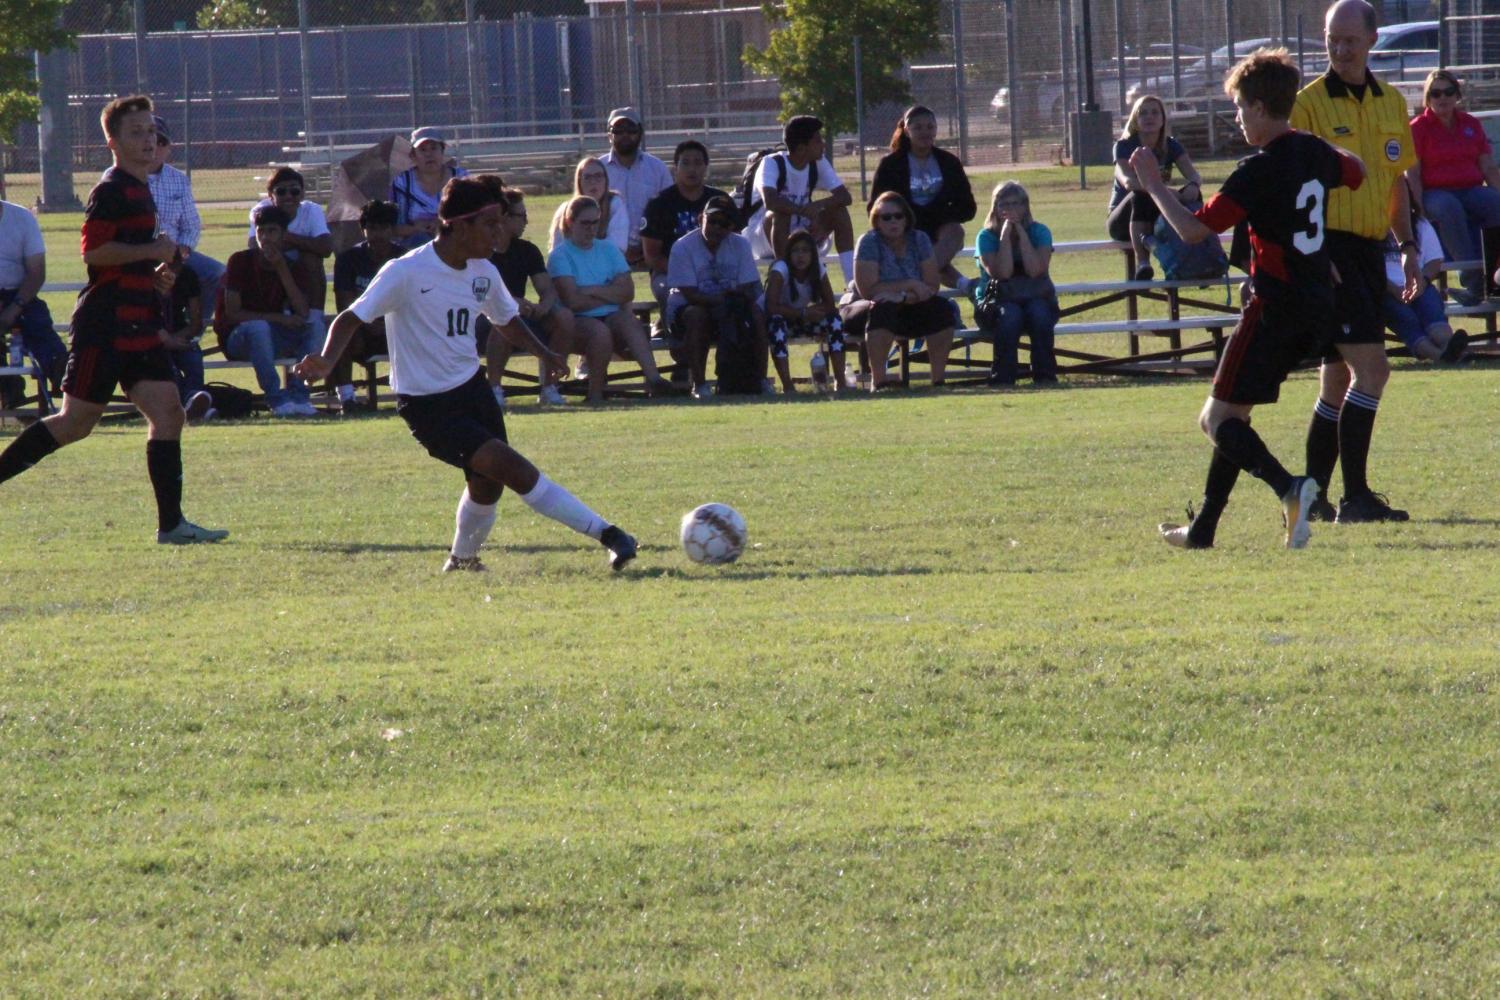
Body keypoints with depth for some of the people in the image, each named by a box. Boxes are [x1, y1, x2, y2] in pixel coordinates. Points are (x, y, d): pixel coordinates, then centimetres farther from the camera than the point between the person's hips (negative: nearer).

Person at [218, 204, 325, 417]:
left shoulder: (294, 269, 1)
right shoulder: (241, 262, -9)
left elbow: (303, 313, -16)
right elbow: (232, 314, -15)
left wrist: (282, 269, -20)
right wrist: (278, 318, -21)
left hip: (273, 340, 4)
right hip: (236, 339, -4)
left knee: (314, 324, -20)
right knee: (258, 327, -37)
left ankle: (298, 394, -28)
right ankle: (276, 399, -36)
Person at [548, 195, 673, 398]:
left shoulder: (608, 250, 17)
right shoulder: (560, 256, 2)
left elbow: (627, 292, 4)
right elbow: (573, 301, -11)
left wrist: (592, 291, -6)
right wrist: (610, 295, -1)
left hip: (613, 316, 4)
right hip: (577, 321, -4)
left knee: (629, 321, -30)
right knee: (600, 330, -36)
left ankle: (653, 378, -48)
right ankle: (596, 393, -32)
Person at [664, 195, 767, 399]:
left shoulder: (740, 245, -1)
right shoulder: (683, 247, -13)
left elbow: (749, 290, -7)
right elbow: (690, 294, -20)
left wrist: (734, 299, -30)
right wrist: (720, 300, -35)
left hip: (726, 307, 3)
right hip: (684, 310, -3)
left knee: (756, 313, -23)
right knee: (696, 315, -36)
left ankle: (760, 379, -19)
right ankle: (699, 384, -33)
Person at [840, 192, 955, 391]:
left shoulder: (919, 240, -1)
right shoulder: (869, 242, -13)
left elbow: (931, 287, -7)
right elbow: (867, 290, -22)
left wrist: (903, 297, -26)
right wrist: (910, 285, -20)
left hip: (907, 311, 4)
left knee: (941, 309, -22)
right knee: (883, 309, -38)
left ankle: (938, 379, -20)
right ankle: (878, 381, -39)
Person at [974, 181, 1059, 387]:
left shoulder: (1039, 232, 2)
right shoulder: (987, 237, -1)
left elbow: (1035, 270, -15)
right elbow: (1002, 273, -16)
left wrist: (1022, 234, -14)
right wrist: (1005, 236, -17)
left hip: (1036, 298, 1)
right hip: (998, 301, -1)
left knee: (1039, 313, -33)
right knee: (1010, 316, -35)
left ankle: (1045, 376, -28)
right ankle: (1002, 378, -31)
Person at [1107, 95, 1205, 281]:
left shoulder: (1171, 146, 1)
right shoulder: (1124, 146, -11)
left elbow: (1195, 176, -13)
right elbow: (1128, 180, -31)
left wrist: (1193, 187, -40)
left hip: (1159, 218, 3)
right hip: (1124, 220, -3)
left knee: (1192, 195, -23)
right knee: (1141, 196, -38)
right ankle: (1142, 262, -48)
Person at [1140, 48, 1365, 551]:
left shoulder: (1258, 172, -16)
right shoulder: (1316, 154, 7)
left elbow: (1194, 229, -17)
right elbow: (1356, 173, 31)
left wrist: (1155, 186, -5)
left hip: (1275, 309, -9)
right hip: (1318, 308, 9)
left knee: (1218, 419, -5)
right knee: (1232, 414, 18)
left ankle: (1289, 488, -29)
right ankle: (1202, 530, 21)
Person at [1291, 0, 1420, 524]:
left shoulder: (1392, 103, 13)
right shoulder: (1309, 103, -6)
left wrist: (1408, 248, 15)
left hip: (1369, 250, 7)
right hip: (1328, 246, -7)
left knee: (1338, 381, 11)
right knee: (1371, 368, -16)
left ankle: (1313, 496, 18)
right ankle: (1355, 496, -14)